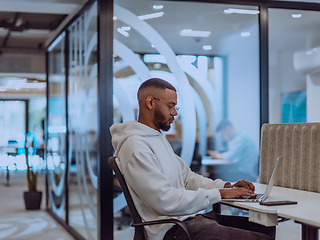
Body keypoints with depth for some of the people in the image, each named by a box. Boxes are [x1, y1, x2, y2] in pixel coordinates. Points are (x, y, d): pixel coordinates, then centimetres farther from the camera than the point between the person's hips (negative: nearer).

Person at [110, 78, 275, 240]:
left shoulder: (159, 138, 20)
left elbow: (187, 178, 22)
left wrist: (227, 187, 7)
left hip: (189, 217, 10)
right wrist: (218, 194, -17)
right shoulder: (135, 147, -15)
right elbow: (165, 201, -22)